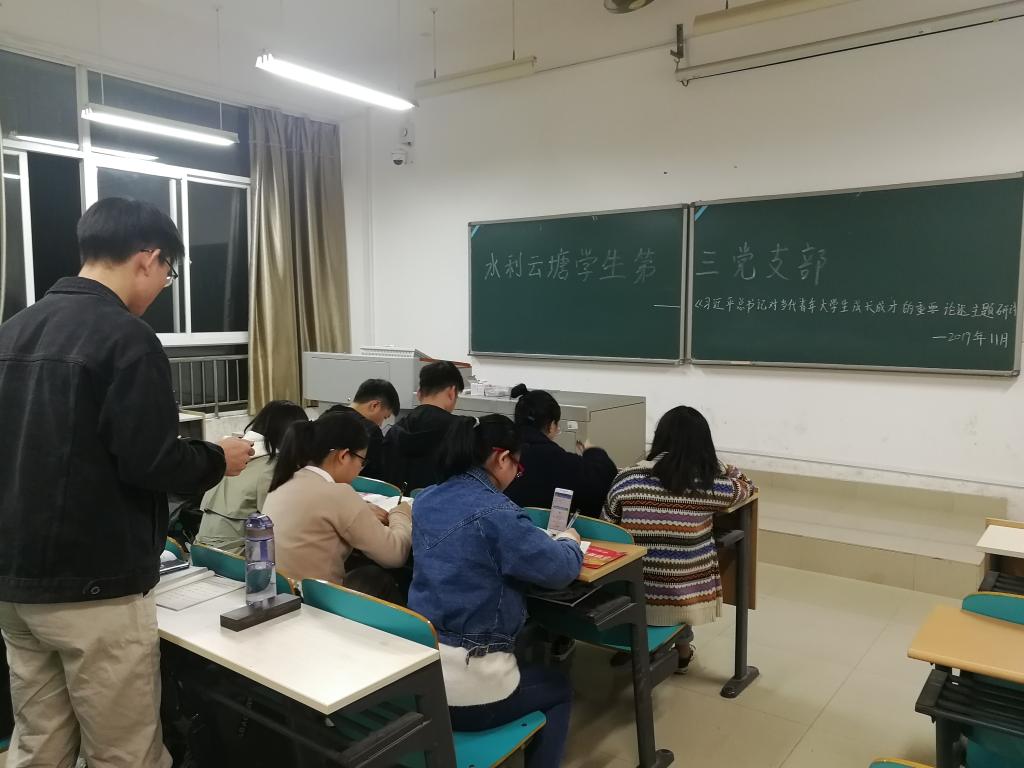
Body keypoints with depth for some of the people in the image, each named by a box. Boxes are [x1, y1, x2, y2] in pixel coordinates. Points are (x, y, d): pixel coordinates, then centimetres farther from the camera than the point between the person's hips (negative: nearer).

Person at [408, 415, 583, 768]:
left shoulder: (427, 500, 3)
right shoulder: (495, 512, -21)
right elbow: (562, 569, -13)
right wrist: (569, 541, 9)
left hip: (415, 669, 7)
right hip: (465, 687, -7)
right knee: (558, 688, 24)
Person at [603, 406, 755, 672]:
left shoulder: (627, 479, -10)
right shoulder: (712, 486, -11)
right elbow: (747, 486, 12)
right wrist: (721, 468, 29)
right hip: (689, 601, 0)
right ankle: (682, 652, 47)